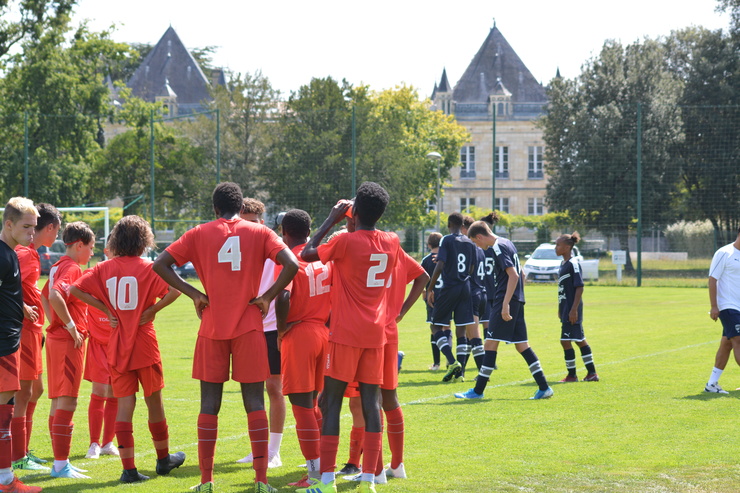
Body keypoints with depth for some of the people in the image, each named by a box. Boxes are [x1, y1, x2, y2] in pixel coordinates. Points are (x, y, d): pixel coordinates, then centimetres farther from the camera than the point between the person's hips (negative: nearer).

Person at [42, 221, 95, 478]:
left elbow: (45, 296, 26)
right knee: (67, 401, -9)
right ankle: (61, 464, -10)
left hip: (57, 337, 10)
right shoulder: (72, 268, -14)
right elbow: (55, 297, -30)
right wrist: (71, 326, -22)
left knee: (59, 400, 12)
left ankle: (60, 462, 17)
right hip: (69, 341, -10)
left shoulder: (58, 266, 14)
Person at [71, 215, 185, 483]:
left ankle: (129, 468, -5)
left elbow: (76, 288, -5)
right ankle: (163, 458, 28)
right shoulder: (147, 268, -8)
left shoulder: (104, 268, 2)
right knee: (154, 401, 13)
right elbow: (174, 290, -22)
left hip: (117, 348, 2)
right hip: (145, 346, -2)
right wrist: (152, 310, -10)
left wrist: (106, 309, -1)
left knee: (124, 405, 2)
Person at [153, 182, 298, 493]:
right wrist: (268, 297, -4)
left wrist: (193, 293, 0)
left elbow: (160, 264, -1)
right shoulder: (259, 233, 3)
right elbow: (291, 264, -11)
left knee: (209, 405, 6)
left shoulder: (200, 234, 5)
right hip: (249, 327, 0)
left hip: (212, 329, 1)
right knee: (254, 403, 2)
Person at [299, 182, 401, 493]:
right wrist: (356, 224, 22)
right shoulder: (391, 243, 4)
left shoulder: (346, 242, -13)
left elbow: (306, 255, -1)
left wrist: (332, 220, 5)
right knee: (370, 403, 4)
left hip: (345, 335, -5)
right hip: (376, 335, 5)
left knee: (330, 403, -1)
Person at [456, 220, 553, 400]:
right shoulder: (507, 243, 17)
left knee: (490, 343, -7)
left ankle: (478, 391, -5)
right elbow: (518, 273, 25)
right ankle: (544, 388, 6)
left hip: (505, 300, -10)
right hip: (517, 301, 10)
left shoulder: (498, 248, -12)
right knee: (521, 344, 9)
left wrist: (505, 304, -24)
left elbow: (513, 275, -21)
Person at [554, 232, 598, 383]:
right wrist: (560, 309, 22)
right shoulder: (563, 265, 14)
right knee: (580, 340, 11)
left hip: (572, 310, -10)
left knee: (566, 341, -7)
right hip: (566, 309, 10)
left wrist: (574, 309, -22)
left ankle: (571, 374, 1)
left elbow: (579, 287, -18)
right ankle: (592, 373, 16)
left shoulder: (573, 264, -14)